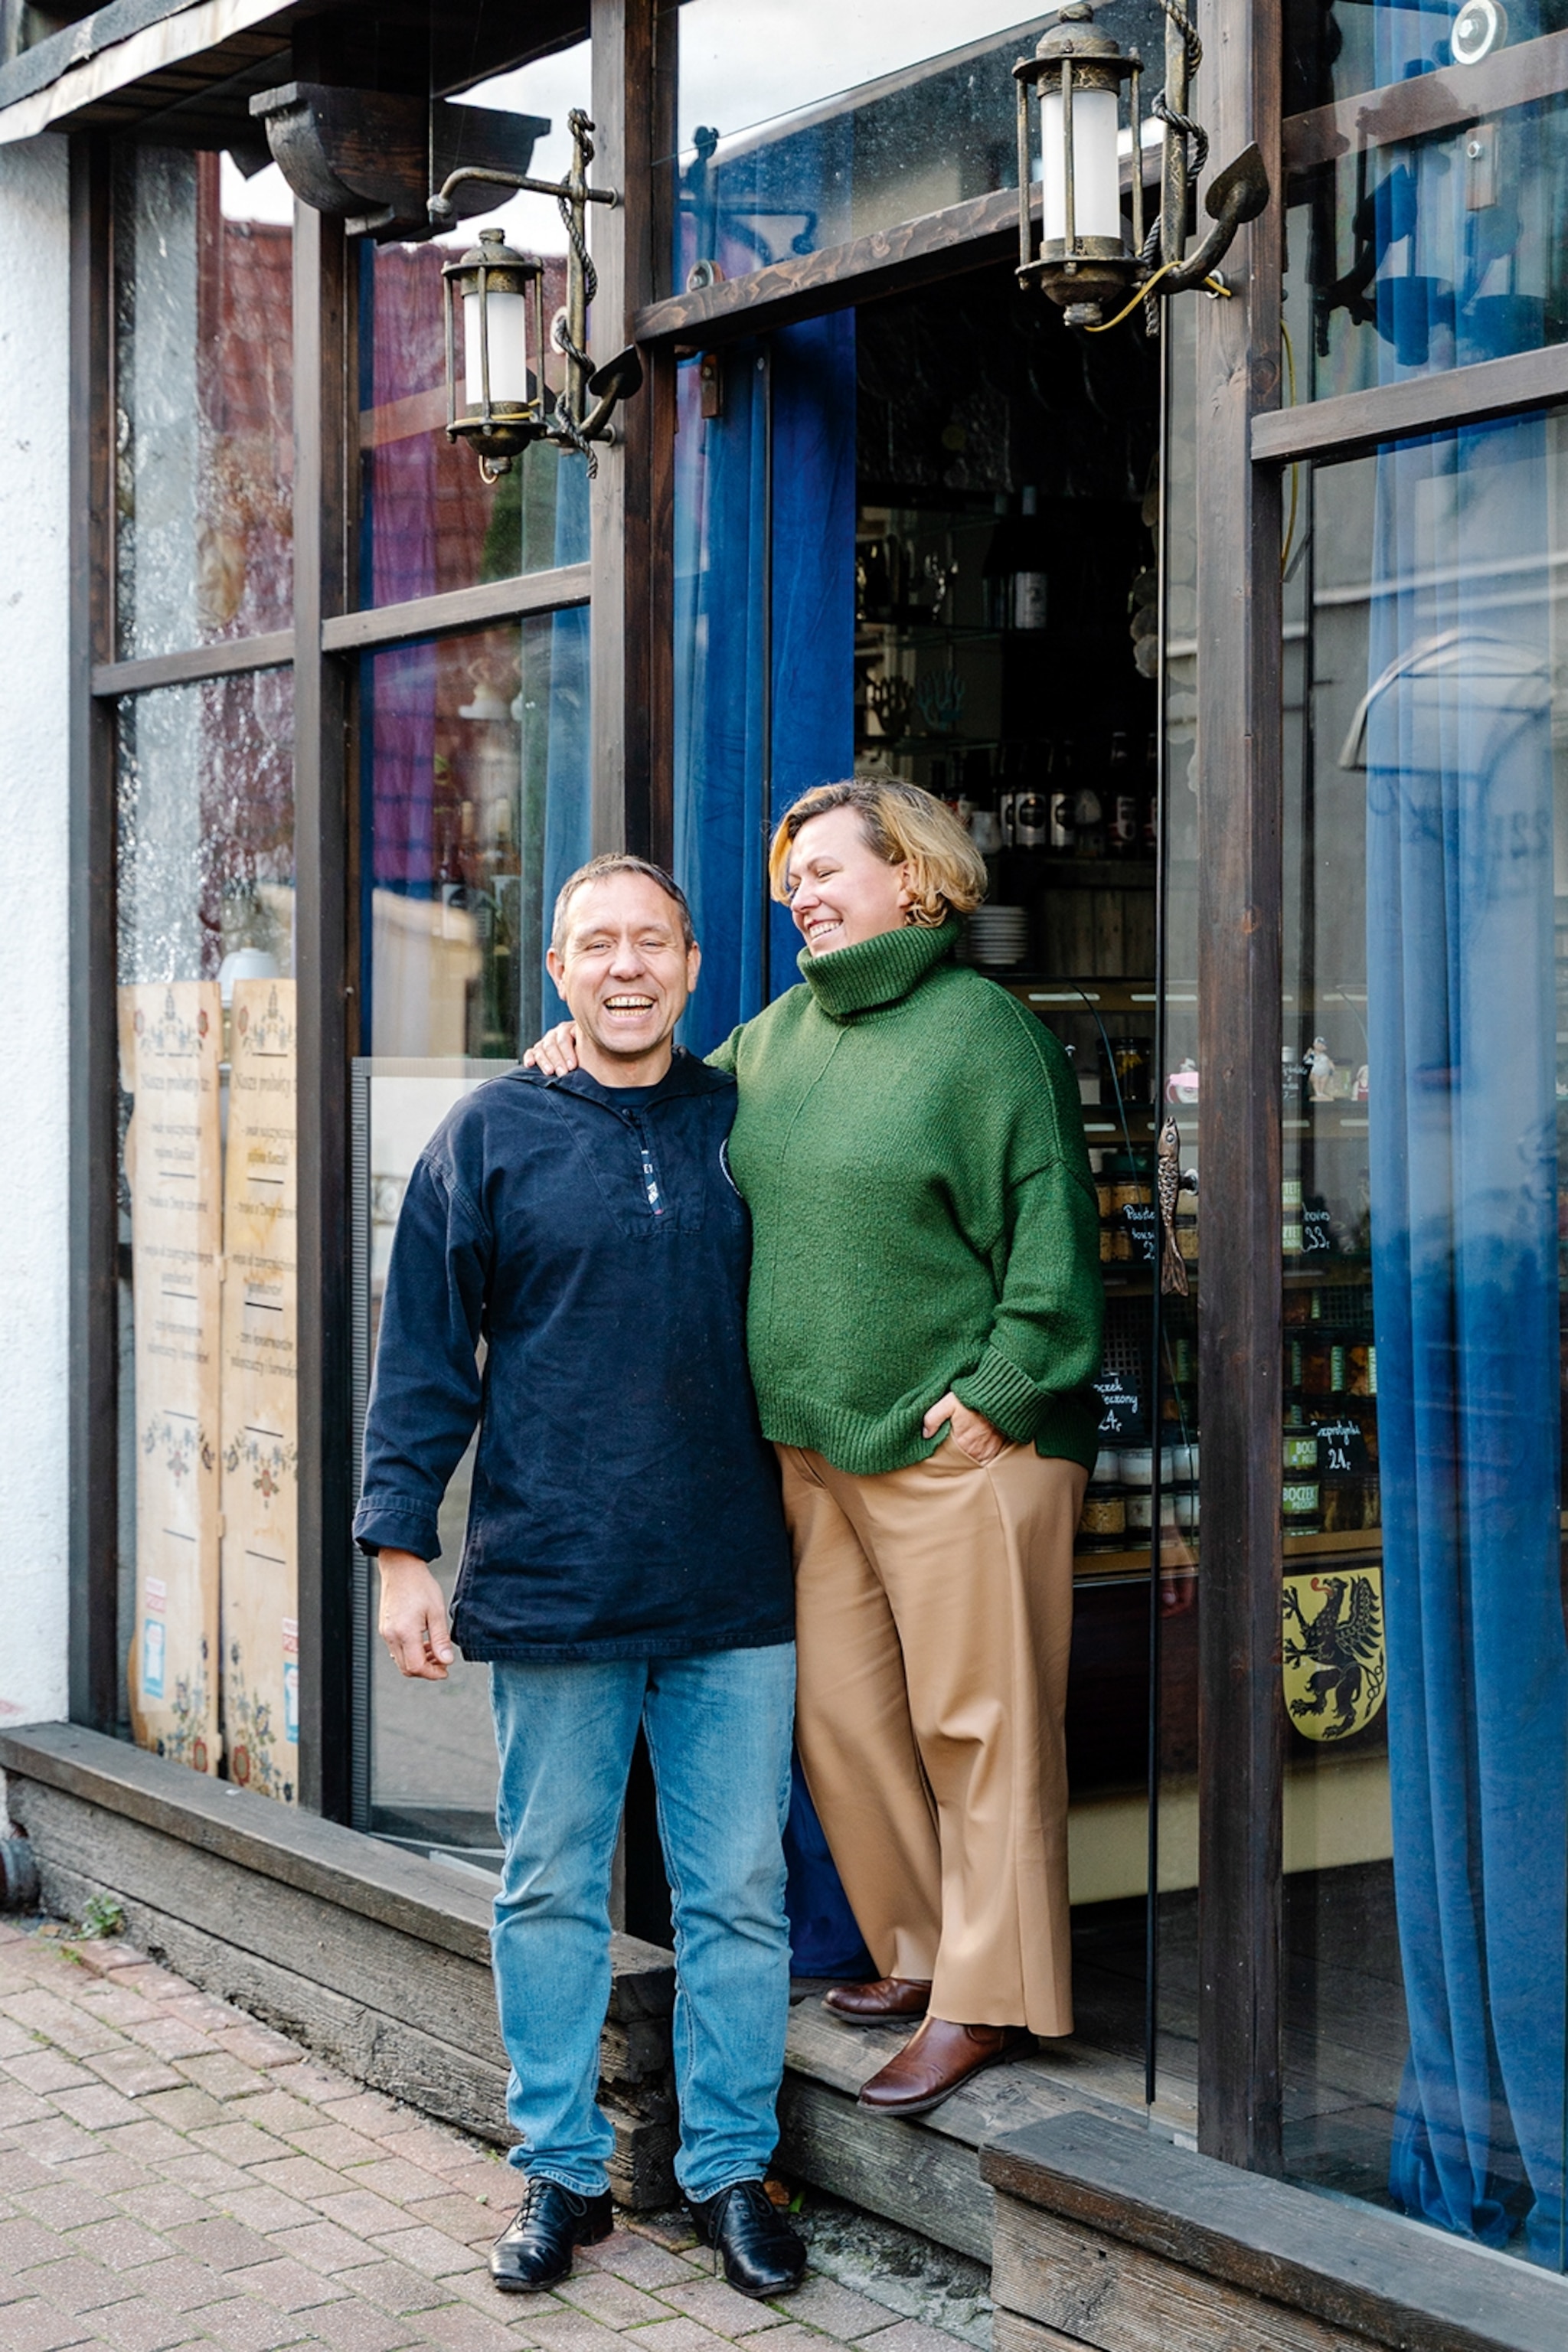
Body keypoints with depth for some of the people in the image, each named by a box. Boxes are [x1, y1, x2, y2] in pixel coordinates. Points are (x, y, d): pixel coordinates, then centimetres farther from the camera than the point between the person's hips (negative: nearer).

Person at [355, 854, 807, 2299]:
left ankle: (732, 2169, 20)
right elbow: (424, 1355, 2)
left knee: (738, 1893, 6)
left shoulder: (743, 1125, 7)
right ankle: (562, 2172, 21)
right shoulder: (493, 1135, 1)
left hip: (736, 1588, 1)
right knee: (551, 1891, 8)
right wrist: (401, 1544, -3)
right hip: (550, 1583, -1)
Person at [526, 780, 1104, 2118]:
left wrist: (1000, 1392, -15)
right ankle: (923, 1950, 26)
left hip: (958, 1451, -7)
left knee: (976, 1727, -1)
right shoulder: (783, 1031, 14)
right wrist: (597, 1050, 13)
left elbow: (1051, 1235, -10)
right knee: (839, 1715, 11)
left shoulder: (982, 1029, -7)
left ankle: (985, 2000, 8)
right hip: (815, 1447, 8)